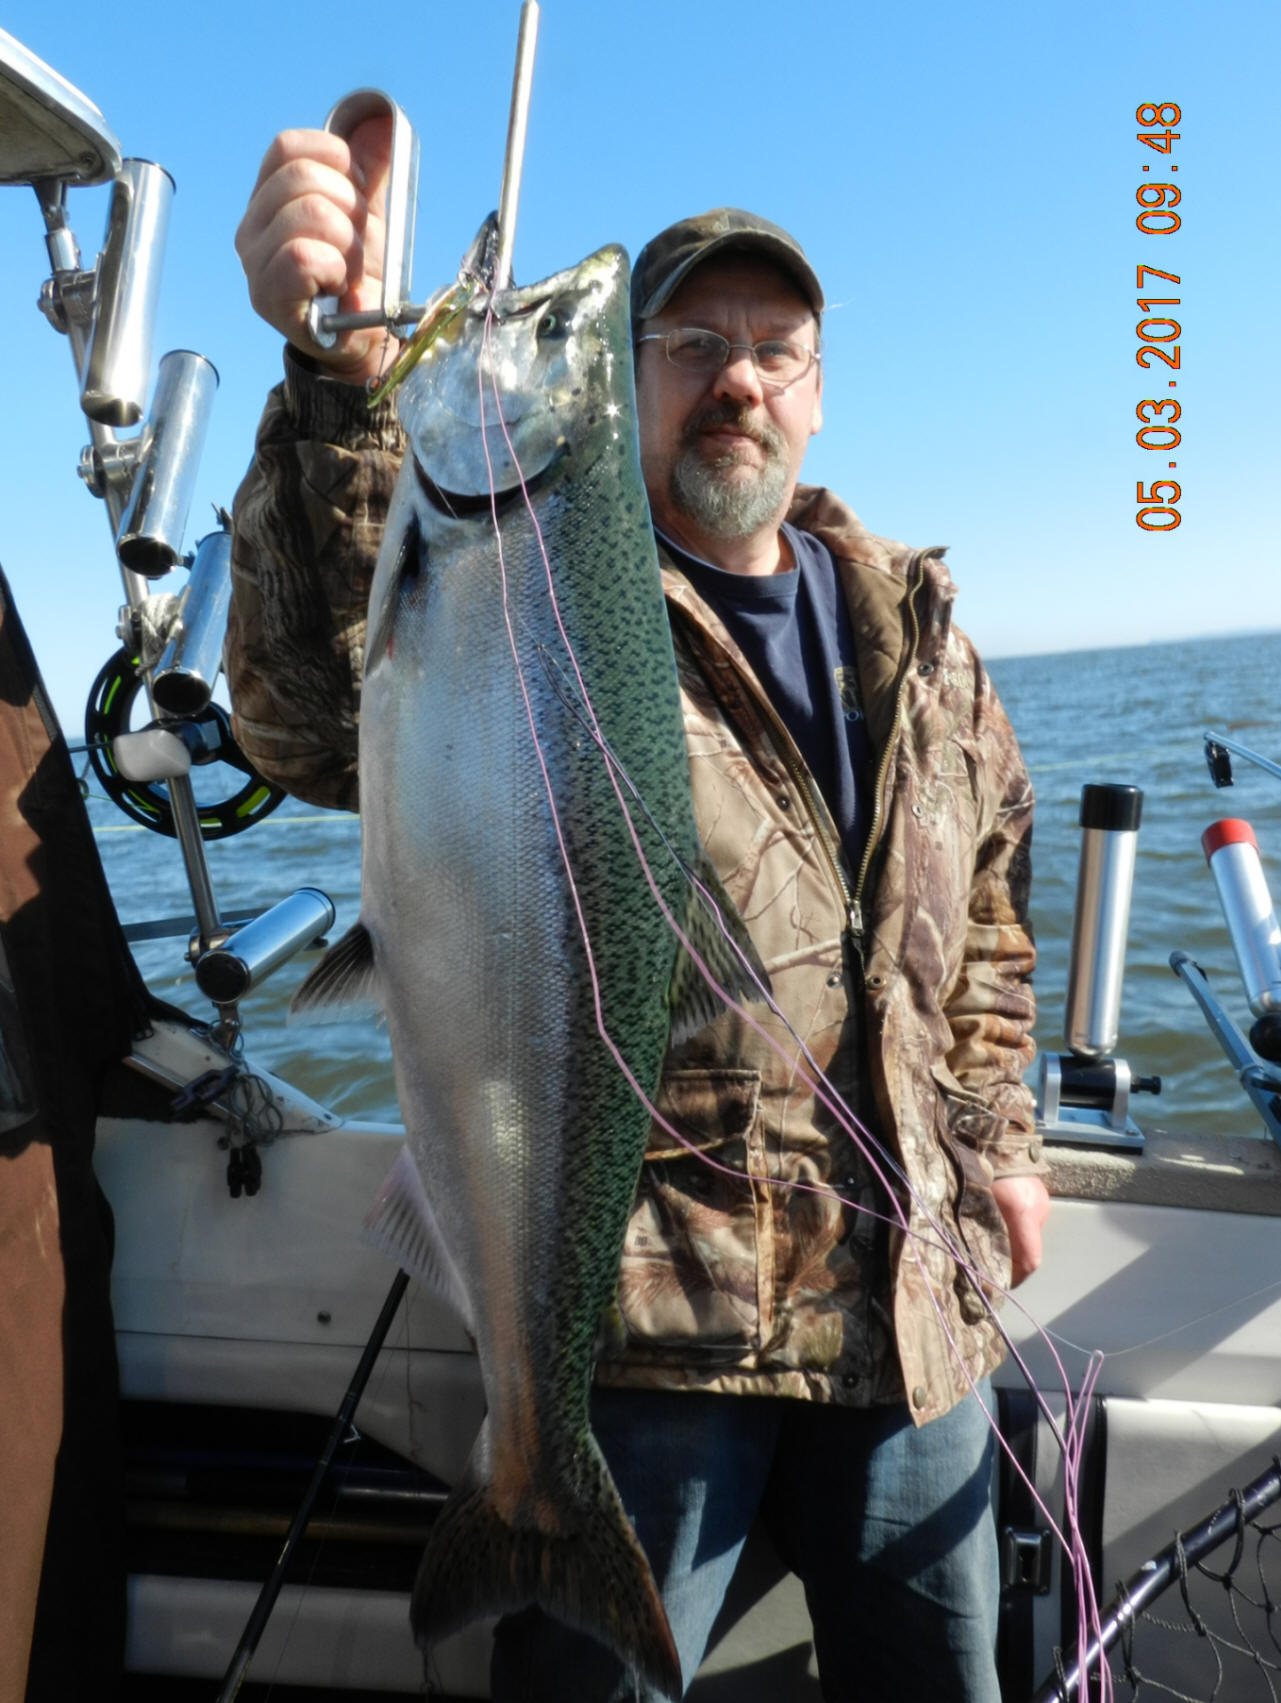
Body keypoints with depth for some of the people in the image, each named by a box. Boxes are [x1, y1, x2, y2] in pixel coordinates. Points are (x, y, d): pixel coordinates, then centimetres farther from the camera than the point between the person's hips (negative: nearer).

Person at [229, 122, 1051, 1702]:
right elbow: (324, 713, -30)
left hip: (915, 1298, 6)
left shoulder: (914, 625, 9)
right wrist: (342, 369, -42)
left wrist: (992, 1131, 13)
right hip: (651, 1314, -5)